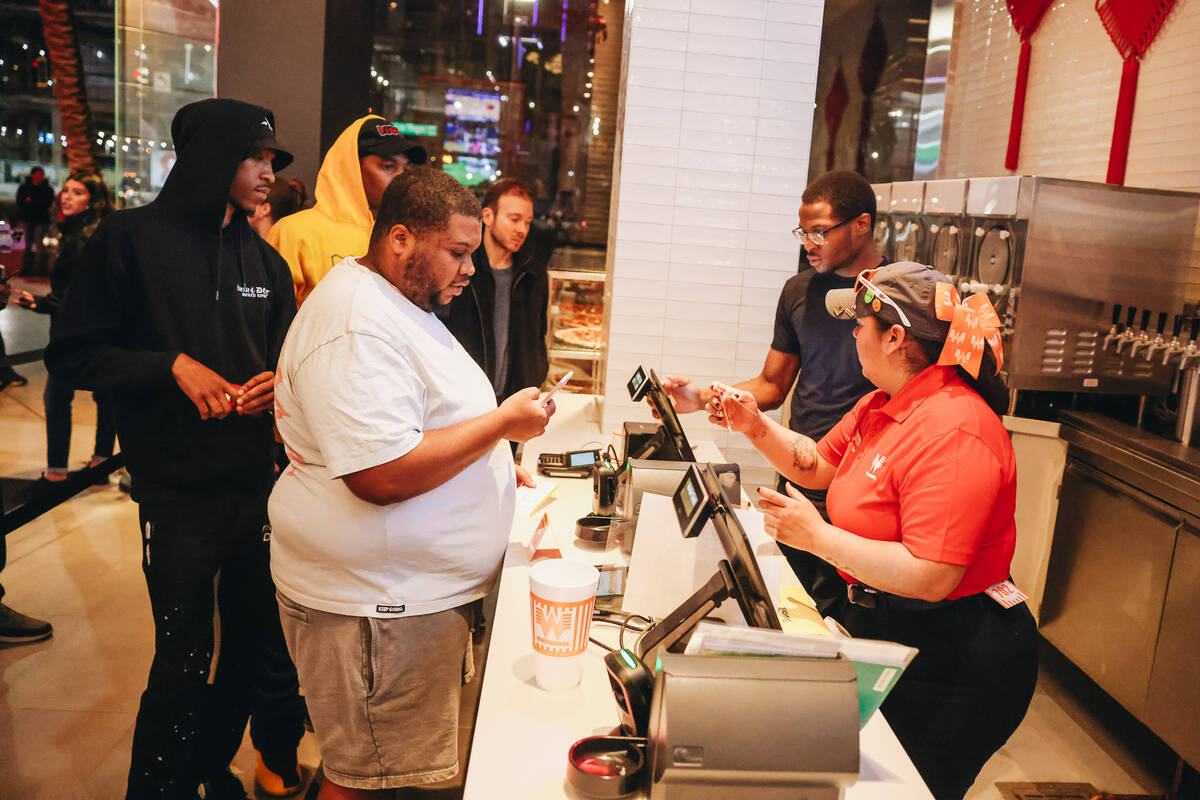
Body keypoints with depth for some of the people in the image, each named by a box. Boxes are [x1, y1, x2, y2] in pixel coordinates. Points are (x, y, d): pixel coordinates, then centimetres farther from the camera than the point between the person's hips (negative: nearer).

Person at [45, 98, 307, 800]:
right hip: (178, 494, -5)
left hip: (256, 484, 5)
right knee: (184, 662, 3)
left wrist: (278, 383, -2)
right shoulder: (134, 239, -4)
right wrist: (173, 365, -15)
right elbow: (73, 353, -3)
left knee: (257, 648, 12)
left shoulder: (265, 261, 12)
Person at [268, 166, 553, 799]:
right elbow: (382, 476, -30)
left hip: (417, 587, 10)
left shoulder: (399, 301, 13)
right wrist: (501, 424, -22)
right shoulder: (355, 330, -23)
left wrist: (491, 463, 14)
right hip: (372, 604, -10)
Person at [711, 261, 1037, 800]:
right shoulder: (882, 406, 5)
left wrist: (819, 537, -25)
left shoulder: (953, 431, -27)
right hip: (882, 633, 9)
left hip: (947, 666, -9)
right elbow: (818, 466, 19)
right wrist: (756, 427, 4)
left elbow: (930, 576, -31)